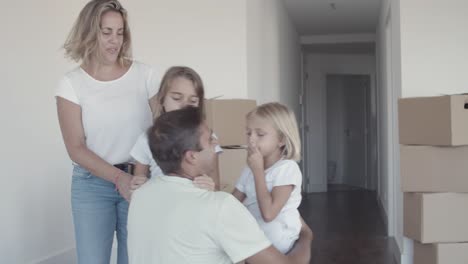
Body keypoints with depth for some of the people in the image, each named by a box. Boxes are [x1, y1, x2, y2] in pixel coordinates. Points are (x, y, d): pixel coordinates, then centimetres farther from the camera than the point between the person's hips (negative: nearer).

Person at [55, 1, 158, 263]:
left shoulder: (145, 75, -1)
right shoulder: (72, 84, -2)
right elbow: (76, 148, -6)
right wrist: (118, 177, -20)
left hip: (140, 180, 0)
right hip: (92, 184, 0)